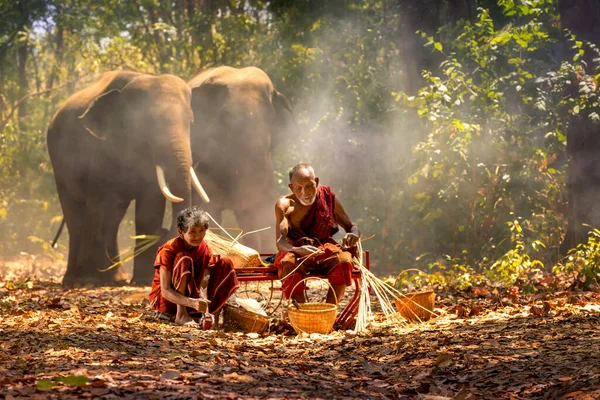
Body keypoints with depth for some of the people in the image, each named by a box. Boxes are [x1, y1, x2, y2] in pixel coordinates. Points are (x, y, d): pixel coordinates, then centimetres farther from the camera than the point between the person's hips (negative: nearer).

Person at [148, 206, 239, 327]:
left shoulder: (204, 250, -9)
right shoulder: (168, 250, -22)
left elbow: (203, 286, -18)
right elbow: (165, 291, -28)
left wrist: (206, 313, -37)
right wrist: (193, 303, -44)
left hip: (191, 293, 5)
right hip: (165, 299, -5)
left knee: (224, 264, -8)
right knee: (184, 260, -31)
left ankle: (214, 313, -14)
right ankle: (181, 315, -30)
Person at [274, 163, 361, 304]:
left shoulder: (328, 198, -2)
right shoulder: (285, 205, -9)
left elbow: (353, 227, 6)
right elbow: (280, 242, -21)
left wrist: (353, 235, -21)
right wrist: (298, 250, -44)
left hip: (324, 250, 2)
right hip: (295, 251, -2)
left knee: (344, 259, -33)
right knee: (288, 263, -38)